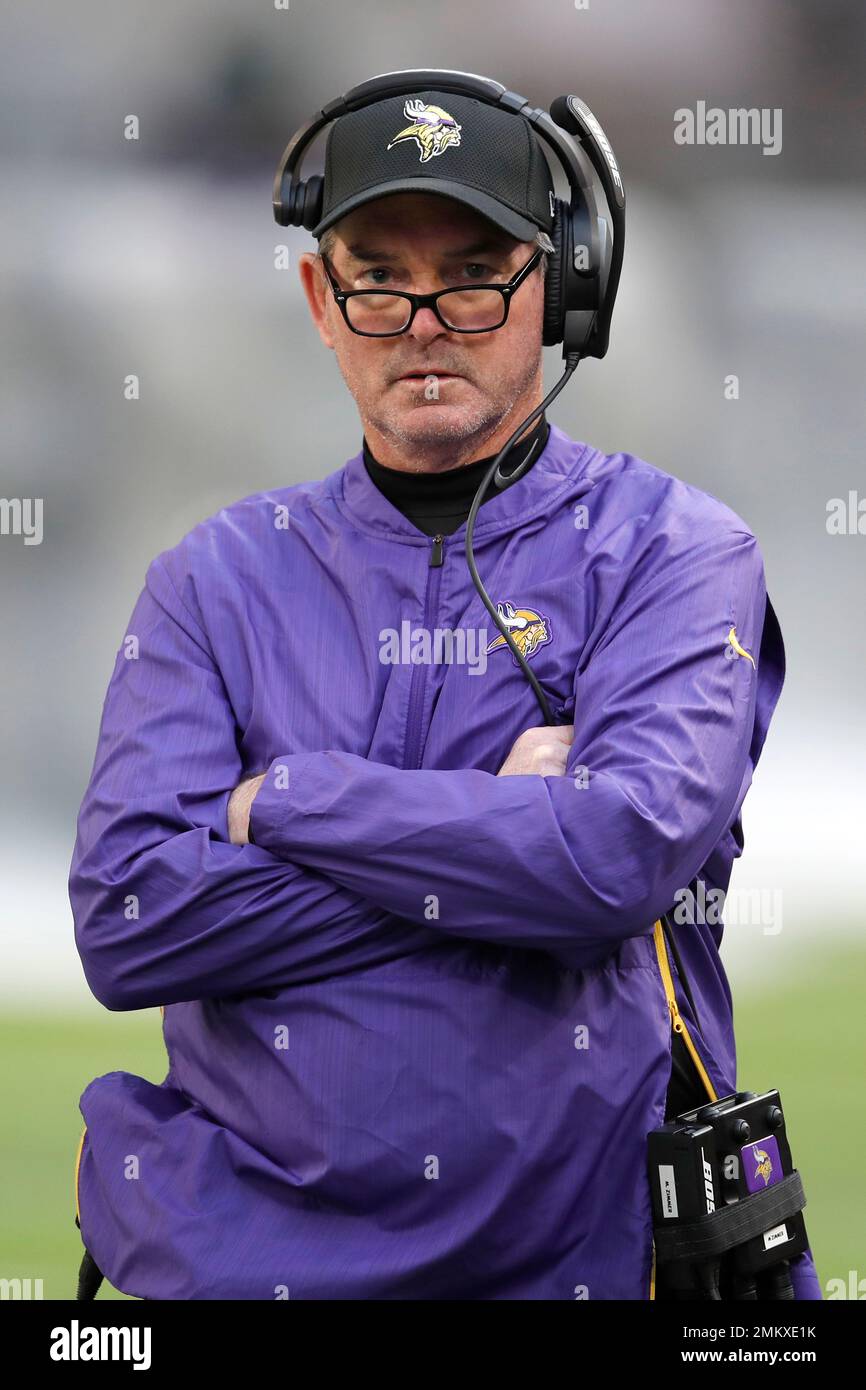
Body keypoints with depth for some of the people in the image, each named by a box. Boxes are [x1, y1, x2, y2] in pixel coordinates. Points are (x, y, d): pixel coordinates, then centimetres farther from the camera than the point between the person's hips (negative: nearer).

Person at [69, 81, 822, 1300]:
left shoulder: (670, 550, 0)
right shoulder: (218, 577, 6)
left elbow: (633, 851, -18)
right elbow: (124, 922, -8)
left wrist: (285, 800, -11)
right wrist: (506, 834, -13)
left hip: (589, 1246, -1)